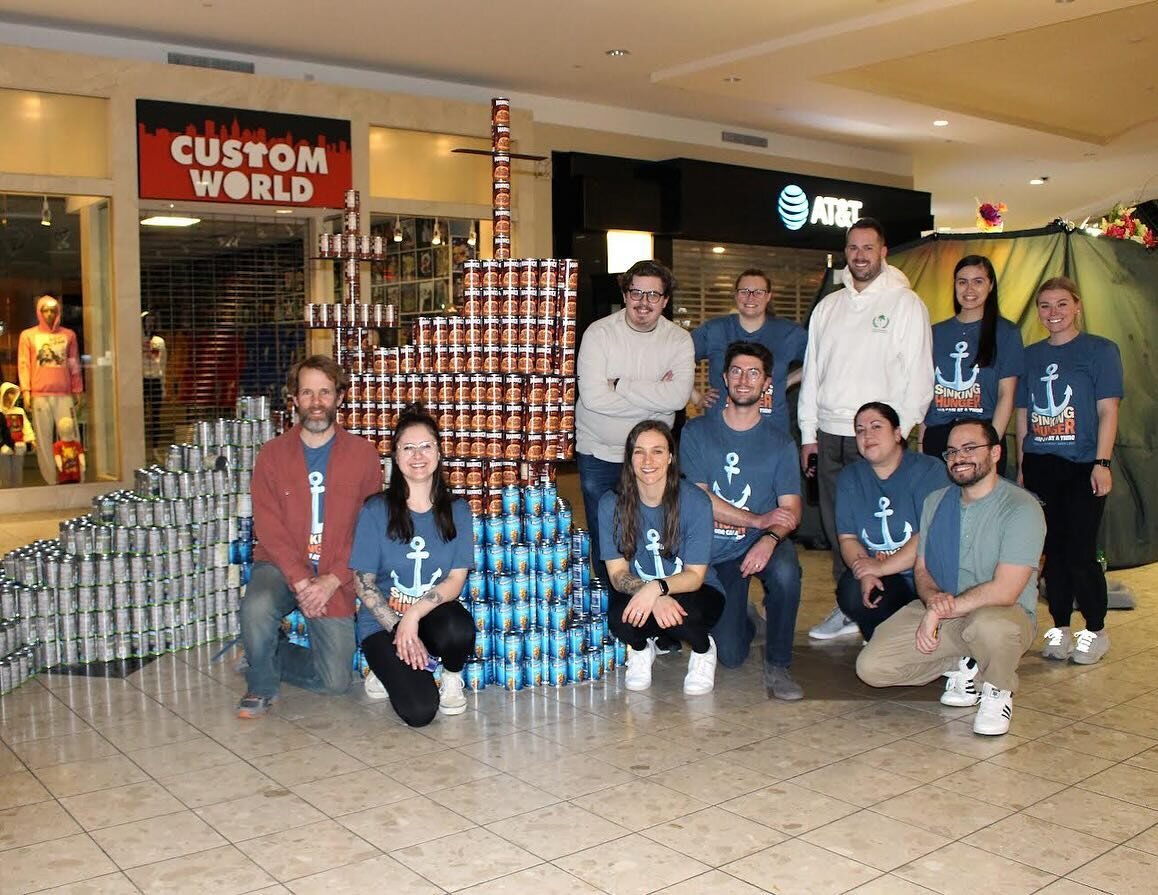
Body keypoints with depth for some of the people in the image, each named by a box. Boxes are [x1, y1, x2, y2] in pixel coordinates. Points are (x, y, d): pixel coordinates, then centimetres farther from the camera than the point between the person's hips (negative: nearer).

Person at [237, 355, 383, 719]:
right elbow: (268, 527, -7)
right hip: (281, 566, -1)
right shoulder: (272, 454, 0)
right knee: (256, 608, -35)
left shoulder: (363, 454, -2)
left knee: (335, 681, -3)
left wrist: (331, 581, -15)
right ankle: (261, 686, -4)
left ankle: (267, 656, 27)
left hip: (335, 578, 1)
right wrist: (301, 580, -19)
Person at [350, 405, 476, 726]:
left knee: (459, 627, -37)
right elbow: (363, 582, -5)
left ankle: (452, 678, 0)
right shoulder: (376, 510, -6)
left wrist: (414, 615, -21)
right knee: (419, 711, -22)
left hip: (434, 615, 2)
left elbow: (456, 580, -6)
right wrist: (398, 629, -16)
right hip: (383, 622, -2)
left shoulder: (456, 511, 0)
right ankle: (388, 668, 14)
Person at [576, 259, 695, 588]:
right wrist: (655, 394, -19)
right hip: (598, 453, -1)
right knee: (603, 540, 8)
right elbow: (592, 397, -22)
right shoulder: (599, 333, -10)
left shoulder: (679, 340, -4)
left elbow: (678, 398, -20)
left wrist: (620, 385, -19)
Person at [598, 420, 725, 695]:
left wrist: (657, 588, -38)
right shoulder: (611, 504, -11)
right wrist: (651, 596, -33)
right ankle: (641, 648, 7)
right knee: (619, 618, -33)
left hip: (693, 592, -1)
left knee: (683, 615, -36)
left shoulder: (695, 502, -17)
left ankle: (703, 650, 3)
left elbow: (695, 576, -16)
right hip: (637, 591, 1)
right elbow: (618, 572, -11)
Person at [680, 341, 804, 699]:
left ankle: (777, 665, -13)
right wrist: (759, 520, -16)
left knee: (785, 570, -36)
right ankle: (743, 619, 30)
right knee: (730, 656, -9)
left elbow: (791, 509, -5)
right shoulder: (697, 432, 0)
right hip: (712, 552, 0)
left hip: (759, 546, 0)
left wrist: (770, 538, -27)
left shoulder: (779, 442, 3)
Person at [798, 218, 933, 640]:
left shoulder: (905, 304, 1)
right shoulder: (828, 306, 15)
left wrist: (898, 433, -10)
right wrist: (808, 434, 10)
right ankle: (848, 609, 18)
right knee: (836, 528, 8)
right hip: (829, 435, 5)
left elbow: (918, 376, -4)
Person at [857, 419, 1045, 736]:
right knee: (870, 667, -13)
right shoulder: (935, 502, 7)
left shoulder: (1022, 508, -14)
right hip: (936, 612, 6)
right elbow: (922, 569, 10)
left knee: (990, 625, -42)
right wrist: (933, 598, -14)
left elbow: (1004, 591, -22)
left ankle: (998, 691, -7)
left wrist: (940, 611, -20)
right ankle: (963, 666, 12)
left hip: (1002, 612, -5)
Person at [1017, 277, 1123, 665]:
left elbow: (1107, 411, -4)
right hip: (1040, 468, 4)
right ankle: (1059, 629, 19)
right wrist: (1021, 466, 11)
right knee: (1053, 550, 8)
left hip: (1082, 467, -4)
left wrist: (1102, 463, -12)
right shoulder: (1031, 355, 12)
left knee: (1080, 552, -5)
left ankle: (1095, 631, 12)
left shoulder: (1100, 350, 1)